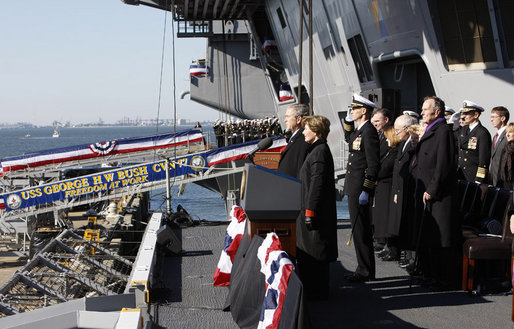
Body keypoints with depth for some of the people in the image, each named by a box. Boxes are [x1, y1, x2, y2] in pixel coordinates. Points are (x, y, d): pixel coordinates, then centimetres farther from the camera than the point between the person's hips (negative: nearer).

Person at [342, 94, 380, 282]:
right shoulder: (359, 131, 13)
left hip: (360, 189, -10)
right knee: (359, 229, 13)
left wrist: (366, 190, -22)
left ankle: (366, 272, 0)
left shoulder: (369, 132, -16)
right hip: (353, 188, 10)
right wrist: (348, 121, 21)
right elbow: (348, 139, 38)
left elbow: (374, 164, -20)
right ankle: (364, 269, 20)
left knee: (361, 229, -6)